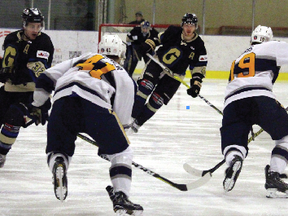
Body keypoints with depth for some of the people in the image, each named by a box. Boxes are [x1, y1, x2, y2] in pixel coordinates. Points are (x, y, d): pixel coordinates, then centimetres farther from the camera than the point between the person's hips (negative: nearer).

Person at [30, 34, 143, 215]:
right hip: (95, 105, -3)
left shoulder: (80, 60, 35)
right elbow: (122, 118, 22)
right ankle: (120, 196, -1)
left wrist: (35, 105, 38)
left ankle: (58, 163, -15)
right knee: (121, 151, 13)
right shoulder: (123, 76, 27)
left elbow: (47, 78, 28)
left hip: (62, 99, 3)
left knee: (58, 149, 20)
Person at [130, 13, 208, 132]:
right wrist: (148, 45, -6)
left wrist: (196, 85, -18)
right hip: (157, 63, 1)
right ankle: (130, 115, -20)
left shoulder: (199, 46, -11)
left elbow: (199, 69, -7)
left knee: (156, 100, -7)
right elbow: (158, 38, 11)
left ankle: (138, 122, 9)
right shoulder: (173, 32, -7)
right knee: (146, 84, -23)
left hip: (174, 76, 0)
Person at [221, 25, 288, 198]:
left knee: (233, 144, 12)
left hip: (232, 102, 5)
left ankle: (233, 160, -25)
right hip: (259, 98, -4)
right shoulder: (271, 48, 18)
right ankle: (273, 176, -5)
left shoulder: (238, 60, 38)